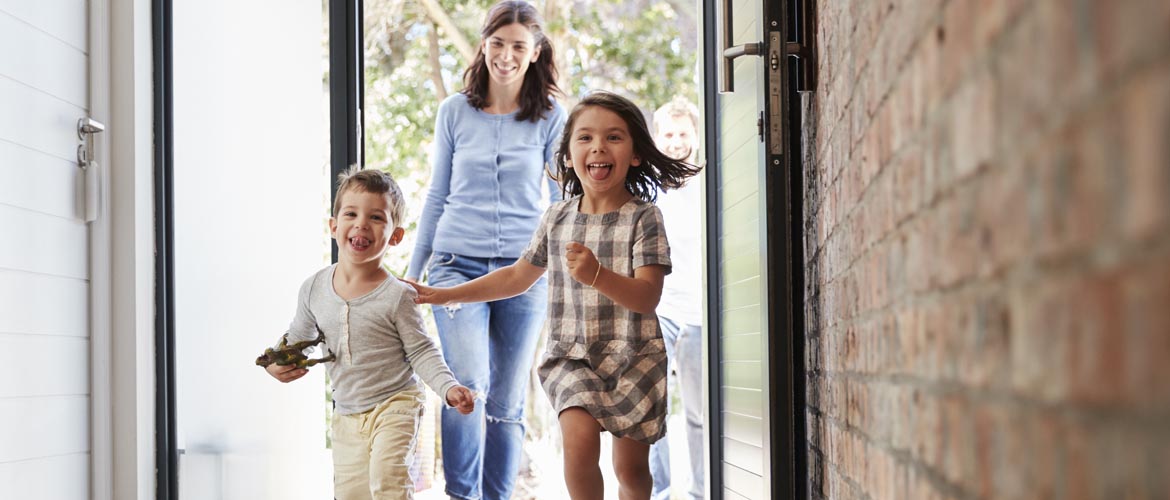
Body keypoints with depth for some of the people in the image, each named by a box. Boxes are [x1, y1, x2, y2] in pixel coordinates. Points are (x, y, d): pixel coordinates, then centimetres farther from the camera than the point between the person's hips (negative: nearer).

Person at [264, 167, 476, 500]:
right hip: (347, 415, 5)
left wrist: (448, 387, -22)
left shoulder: (396, 295, -12)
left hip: (394, 406, -5)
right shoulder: (315, 288, 0)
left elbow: (421, 352, -8)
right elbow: (298, 336, 18)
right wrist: (278, 363, 1)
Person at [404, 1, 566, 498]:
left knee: (507, 402, 6)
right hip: (458, 264, 0)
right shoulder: (454, 111, 7)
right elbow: (437, 197, 13)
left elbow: (563, 201, 8)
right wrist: (413, 271, 14)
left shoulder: (550, 117, 3)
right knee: (468, 383, -20)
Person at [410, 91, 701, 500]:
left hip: (634, 357, -2)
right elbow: (518, 276, 19)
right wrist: (445, 295, 18)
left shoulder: (643, 217, -7)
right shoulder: (557, 218, 4)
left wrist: (596, 274, -35)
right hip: (571, 355, 2)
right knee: (579, 433, -23)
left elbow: (647, 297, -17)